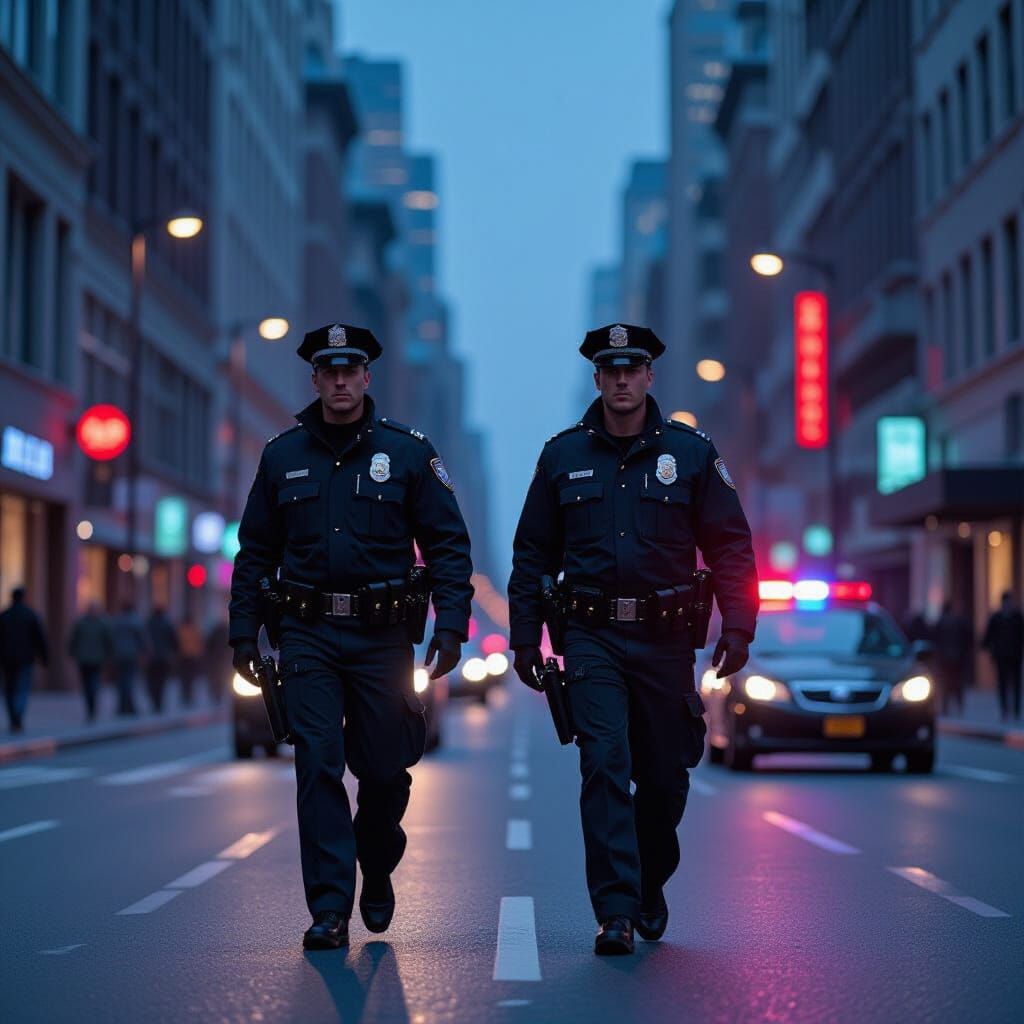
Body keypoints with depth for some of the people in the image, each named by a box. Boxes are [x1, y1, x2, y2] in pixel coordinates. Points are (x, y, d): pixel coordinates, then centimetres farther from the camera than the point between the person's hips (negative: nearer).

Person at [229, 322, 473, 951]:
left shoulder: (408, 452, 2)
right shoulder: (282, 456, 7)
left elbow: (448, 545, 1)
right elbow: (255, 552, 12)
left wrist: (451, 624, -9)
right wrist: (244, 630, 6)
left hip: (382, 634, -1)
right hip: (308, 634, 1)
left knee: (384, 768, 5)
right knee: (319, 766, -6)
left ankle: (377, 874, 33)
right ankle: (330, 909, -2)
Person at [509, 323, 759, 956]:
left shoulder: (692, 452, 4)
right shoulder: (563, 455, 6)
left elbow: (731, 546, 4)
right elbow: (533, 554, 10)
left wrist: (738, 627, -5)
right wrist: (525, 636, 6)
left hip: (665, 638, 1)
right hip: (592, 637, 0)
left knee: (665, 774, 9)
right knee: (605, 766, -12)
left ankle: (651, 887, 33)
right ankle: (616, 914, -10)